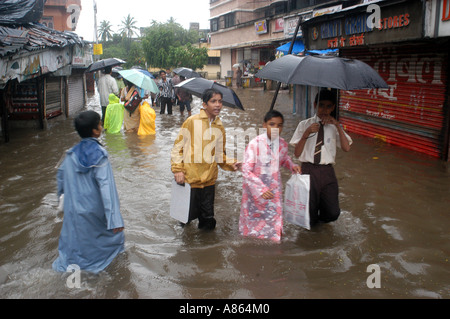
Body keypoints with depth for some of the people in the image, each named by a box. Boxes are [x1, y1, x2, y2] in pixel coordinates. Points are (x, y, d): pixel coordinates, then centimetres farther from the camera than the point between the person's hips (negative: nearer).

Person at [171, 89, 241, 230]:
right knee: (188, 215, 3)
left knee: (208, 220, 7)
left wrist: (231, 164, -1)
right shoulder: (192, 121, -6)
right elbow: (178, 146, -3)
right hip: (190, 178, -3)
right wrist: (177, 169, -10)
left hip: (209, 179, 4)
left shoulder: (219, 127, 7)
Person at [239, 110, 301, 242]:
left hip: (273, 191, 4)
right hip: (255, 190, -3)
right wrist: (261, 190, -28)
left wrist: (292, 166, -1)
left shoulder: (283, 144, -3)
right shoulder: (255, 144, -20)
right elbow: (246, 171, -21)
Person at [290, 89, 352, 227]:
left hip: (327, 171, 2)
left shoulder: (334, 127, 9)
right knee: (308, 219, -3)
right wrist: (306, 133, -17)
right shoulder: (305, 125, 3)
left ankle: (320, 216, 29)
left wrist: (337, 125, -12)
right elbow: (297, 153, -4)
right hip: (308, 170, -2)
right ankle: (311, 218, 34)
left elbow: (346, 148, -8)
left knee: (332, 213, -6)